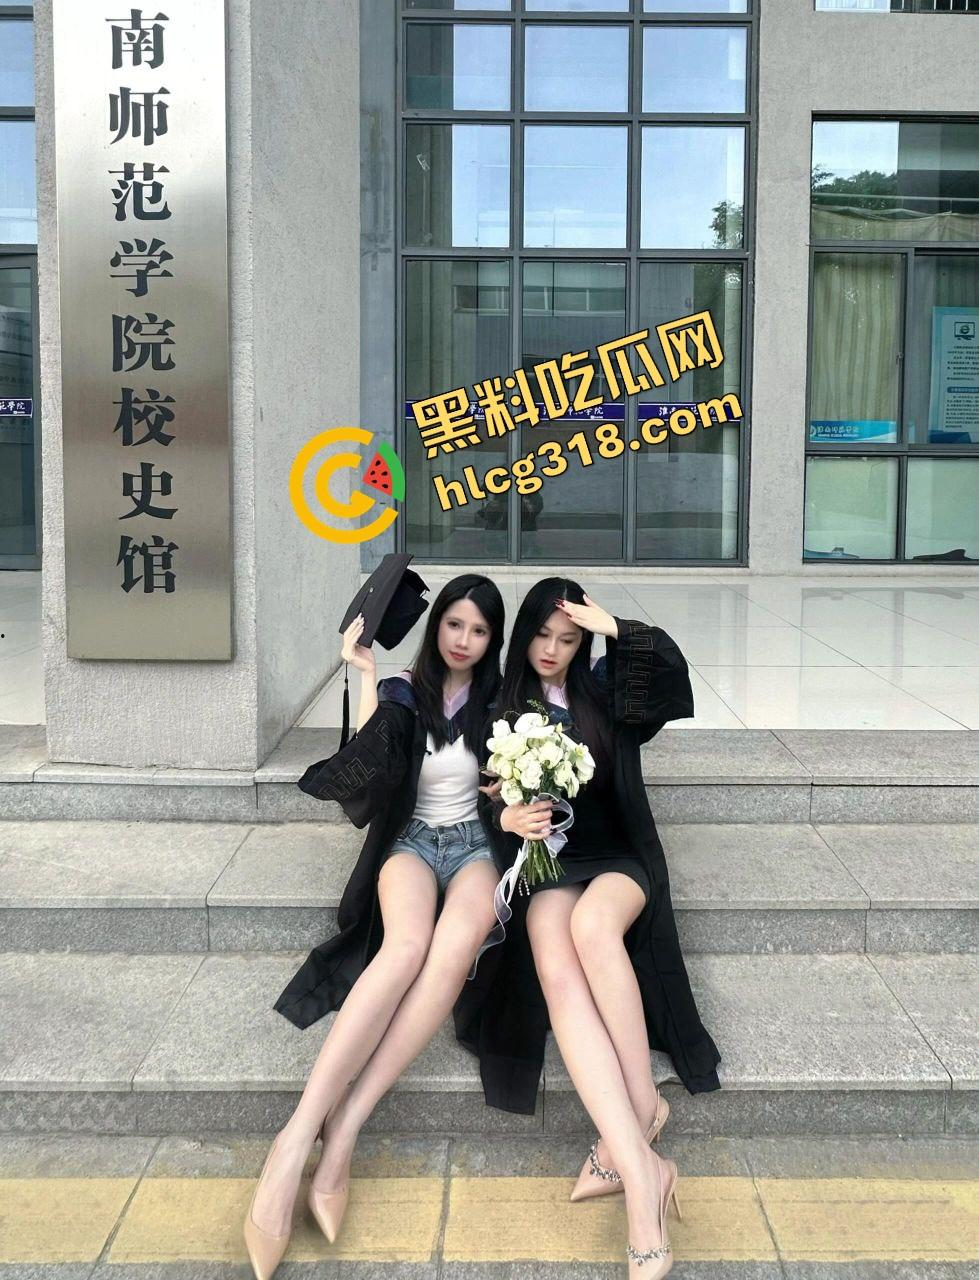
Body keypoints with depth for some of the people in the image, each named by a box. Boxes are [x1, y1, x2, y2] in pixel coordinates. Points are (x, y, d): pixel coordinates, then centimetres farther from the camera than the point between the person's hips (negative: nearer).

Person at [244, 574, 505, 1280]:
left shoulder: (497, 700, 11)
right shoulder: (402, 692, 6)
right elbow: (366, 774, -9)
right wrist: (367, 678, -9)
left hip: (475, 844, 1)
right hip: (412, 840, -1)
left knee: (458, 943, -37)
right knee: (406, 947, -37)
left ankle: (344, 1124, -41)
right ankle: (298, 1137, -44)